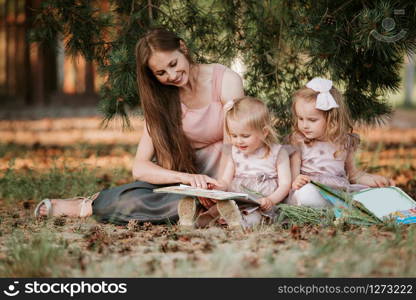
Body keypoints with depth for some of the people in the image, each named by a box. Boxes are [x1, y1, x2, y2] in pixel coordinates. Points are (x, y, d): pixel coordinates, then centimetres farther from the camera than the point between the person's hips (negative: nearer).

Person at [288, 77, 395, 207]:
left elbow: (353, 173, 22)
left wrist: (374, 179, 5)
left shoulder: (345, 142, 9)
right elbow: (293, 176, -4)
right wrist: (296, 181, -28)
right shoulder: (298, 143, -1)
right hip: (313, 191, -3)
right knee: (306, 193, -38)